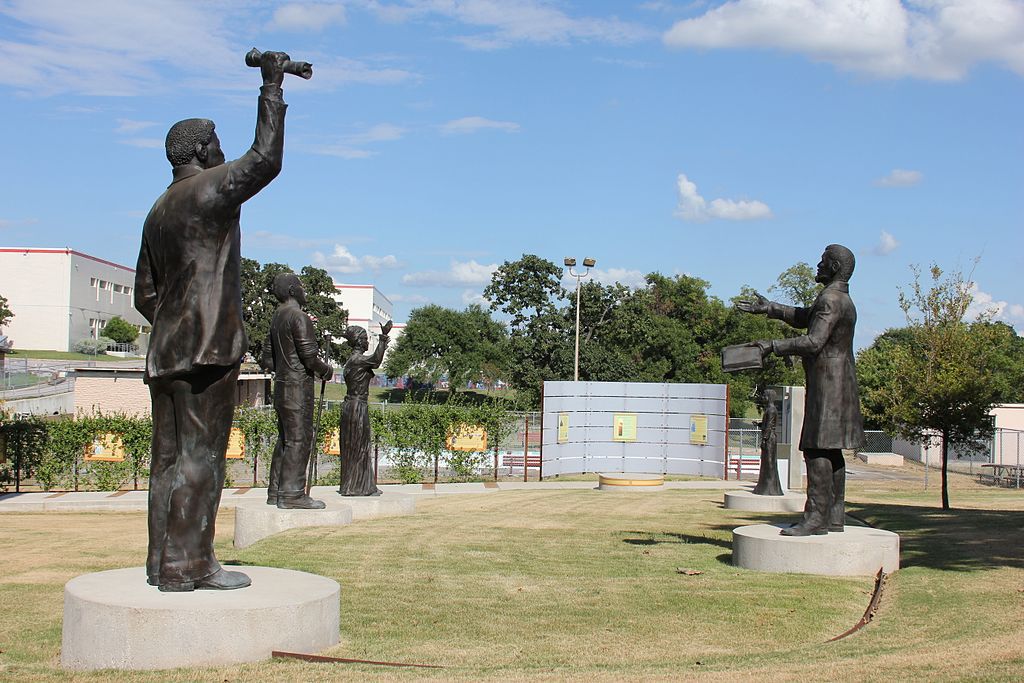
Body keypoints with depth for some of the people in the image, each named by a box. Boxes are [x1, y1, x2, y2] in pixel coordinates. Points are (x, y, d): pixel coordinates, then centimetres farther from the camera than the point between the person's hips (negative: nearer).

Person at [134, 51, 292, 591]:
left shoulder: (158, 211, 20)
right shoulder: (209, 189, -6)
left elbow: (144, 293, 21)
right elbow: (265, 160, -12)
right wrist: (272, 86, -5)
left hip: (165, 350, 9)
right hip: (207, 348, -9)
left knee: (170, 457, 8)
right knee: (199, 456, -9)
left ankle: (163, 561, 11)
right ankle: (187, 566, -9)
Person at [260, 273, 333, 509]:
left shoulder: (277, 317, 16)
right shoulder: (299, 317, -13)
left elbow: (267, 358, 20)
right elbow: (309, 355, -18)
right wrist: (326, 370, -2)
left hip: (281, 384, 9)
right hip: (298, 385, -9)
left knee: (285, 438, 14)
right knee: (298, 439, -8)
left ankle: (276, 491, 17)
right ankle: (291, 494, -9)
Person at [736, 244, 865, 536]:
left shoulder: (830, 299, -15)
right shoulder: (842, 299, 19)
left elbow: (813, 342, -24)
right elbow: (805, 318, 32)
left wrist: (774, 345, -19)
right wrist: (769, 309, 29)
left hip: (827, 382, -11)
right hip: (839, 383, 11)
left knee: (817, 449, -13)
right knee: (831, 450, 11)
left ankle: (816, 517, -16)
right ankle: (834, 516, 13)